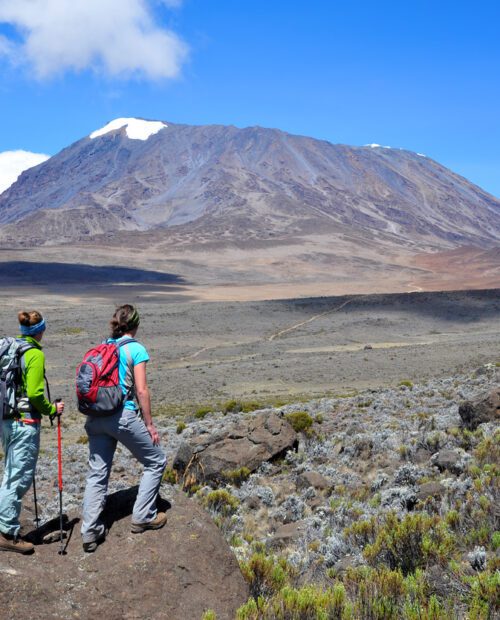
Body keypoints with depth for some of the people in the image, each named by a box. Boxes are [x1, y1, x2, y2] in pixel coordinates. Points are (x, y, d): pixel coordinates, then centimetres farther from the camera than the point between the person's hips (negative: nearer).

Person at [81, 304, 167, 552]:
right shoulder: (136, 349, -7)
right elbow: (141, 391, -10)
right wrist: (149, 424, -3)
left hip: (95, 417, 6)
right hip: (123, 416, -6)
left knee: (96, 474, 12)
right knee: (156, 462, 14)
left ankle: (90, 532, 11)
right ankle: (143, 517, 18)